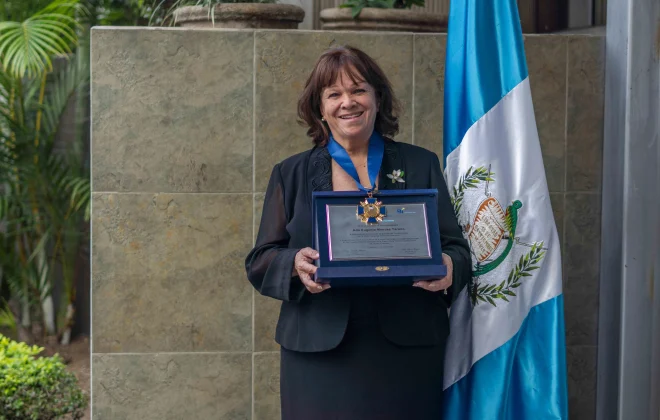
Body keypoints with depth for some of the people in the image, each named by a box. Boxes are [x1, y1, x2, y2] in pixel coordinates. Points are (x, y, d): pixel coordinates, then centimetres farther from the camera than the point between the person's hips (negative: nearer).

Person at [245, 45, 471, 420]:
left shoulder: (421, 166, 11)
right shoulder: (291, 175, 10)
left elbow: (457, 247, 9)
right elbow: (260, 262, 6)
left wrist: (449, 267, -14)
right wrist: (295, 263, -15)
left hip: (408, 350, 0)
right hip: (320, 353, 0)